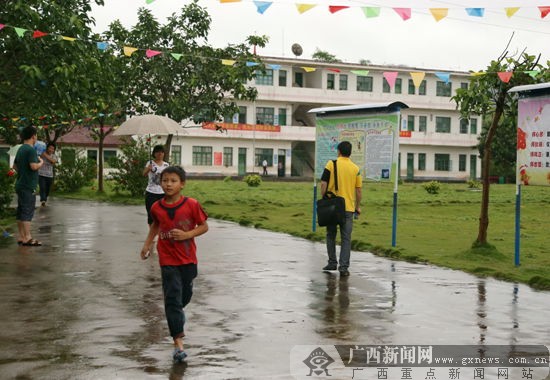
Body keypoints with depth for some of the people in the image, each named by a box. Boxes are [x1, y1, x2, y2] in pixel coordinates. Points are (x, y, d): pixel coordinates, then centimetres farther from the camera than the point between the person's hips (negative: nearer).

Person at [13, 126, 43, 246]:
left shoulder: (20, 149, 14)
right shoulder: (31, 150, -15)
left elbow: (15, 166, 21)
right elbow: (34, 166, -24)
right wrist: (41, 162, -7)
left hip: (20, 185, 10)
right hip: (28, 186, -10)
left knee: (20, 211, 11)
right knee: (28, 211, -8)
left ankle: (21, 237, 15)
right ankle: (27, 238, -8)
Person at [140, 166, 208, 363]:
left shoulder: (192, 205, -12)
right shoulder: (157, 207, -4)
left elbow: (204, 226, -6)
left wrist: (186, 234, -20)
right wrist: (147, 244, 12)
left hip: (188, 259, 1)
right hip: (168, 260, 0)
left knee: (185, 295, 18)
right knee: (172, 298, -8)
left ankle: (176, 313, 52)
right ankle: (178, 342, -9)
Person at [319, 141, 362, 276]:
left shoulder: (331, 164, -4)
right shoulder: (355, 168, 2)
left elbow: (323, 184, -7)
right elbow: (358, 190, 4)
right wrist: (358, 207, 14)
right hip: (348, 207, 1)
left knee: (331, 235, 15)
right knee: (346, 238, 2)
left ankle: (332, 263, 20)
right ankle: (344, 266, -5)